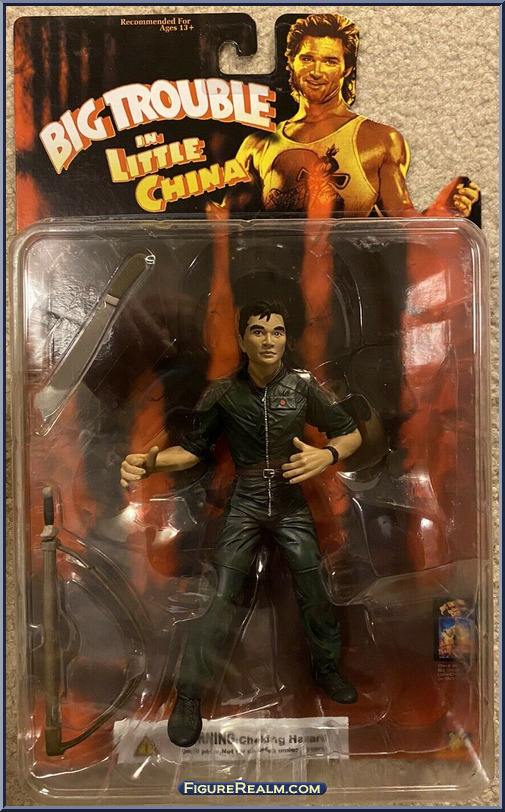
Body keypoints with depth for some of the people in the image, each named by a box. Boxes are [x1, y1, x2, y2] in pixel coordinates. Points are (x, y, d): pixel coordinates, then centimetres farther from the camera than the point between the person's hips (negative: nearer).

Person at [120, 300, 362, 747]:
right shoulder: (223, 394, -5)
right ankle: (189, 696, 12)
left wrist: (328, 455, -18)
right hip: (244, 505, -1)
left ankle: (327, 668, 34)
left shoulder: (303, 386, -5)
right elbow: (192, 448, 0)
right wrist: (150, 462, -19)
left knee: (314, 592, 5)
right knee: (218, 598, -5)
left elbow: (352, 434, 3)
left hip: (292, 504, 1)